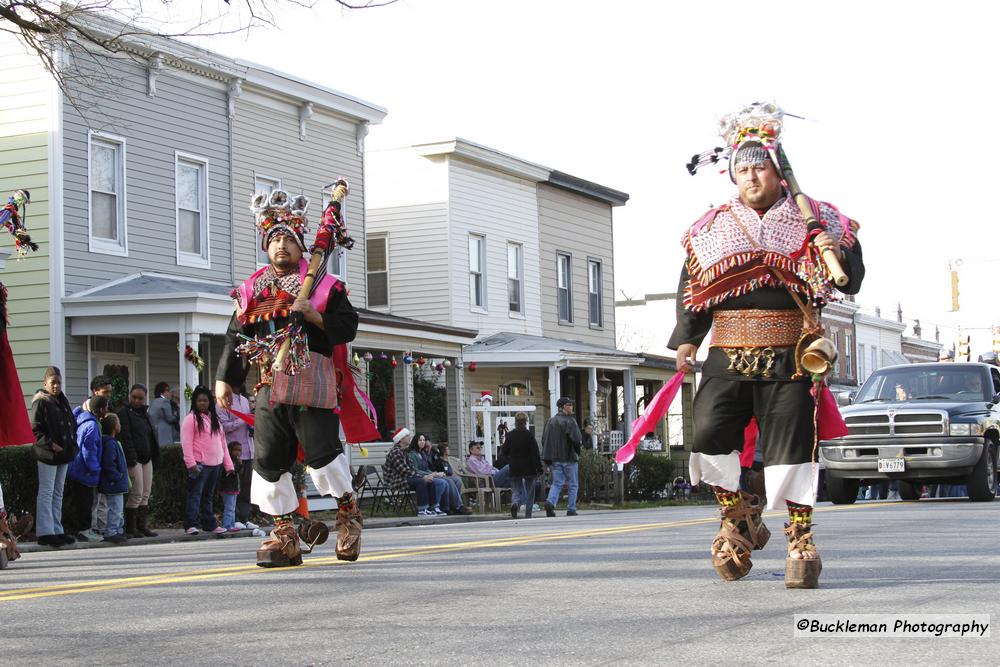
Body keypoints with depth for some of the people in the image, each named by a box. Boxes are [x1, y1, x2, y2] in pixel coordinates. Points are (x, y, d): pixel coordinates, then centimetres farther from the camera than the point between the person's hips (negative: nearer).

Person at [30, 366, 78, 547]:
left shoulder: (63, 401, 16)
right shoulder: (41, 402, -8)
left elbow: (72, 424, 22)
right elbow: (35, 429, -13)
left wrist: (72, 444, 9)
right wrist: (50, 444, -20)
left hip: (63, 453, 8)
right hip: (47, 455, -8)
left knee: (58, 493, 12)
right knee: (46, 493, -7)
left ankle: (57, 531, 18)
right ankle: (45, 532, -7)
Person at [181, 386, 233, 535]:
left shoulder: (215, 419, 19)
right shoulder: (191, 418, -2)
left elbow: (222, 442, 20)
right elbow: (186, 442, -10)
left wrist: (228, 464, 15)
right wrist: (191, 463, -19)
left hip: (215, 465, 7)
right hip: (199, 464, -7)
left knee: (209, 495, 13)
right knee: (195, 494, -10)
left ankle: (210, 524, 18)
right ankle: (190, 525, -12)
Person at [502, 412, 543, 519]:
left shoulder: (510, 435, -2)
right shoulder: (529, 435, -10)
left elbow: (505, 452, 5)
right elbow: (535, 452, -11)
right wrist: (539, 468, -7)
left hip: (514, 469, 2)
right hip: (529, 468, -2)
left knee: (516, 490, 9)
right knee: (529, 493, 9)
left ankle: (515, 503, -24)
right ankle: (528, 516, 8)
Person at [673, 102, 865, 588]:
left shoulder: (813, 222, 6)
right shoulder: (712, 228, 12)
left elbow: (851, 278, 4)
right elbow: (691, 286, 16)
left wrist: (837, 257, -18)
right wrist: (686, 338, 6)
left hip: (788, 356, -2)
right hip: (727, 355, 2)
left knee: (791, 442, -5)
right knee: (710, 435, -7)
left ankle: (801, 539, 5)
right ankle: (739, 519, 16)